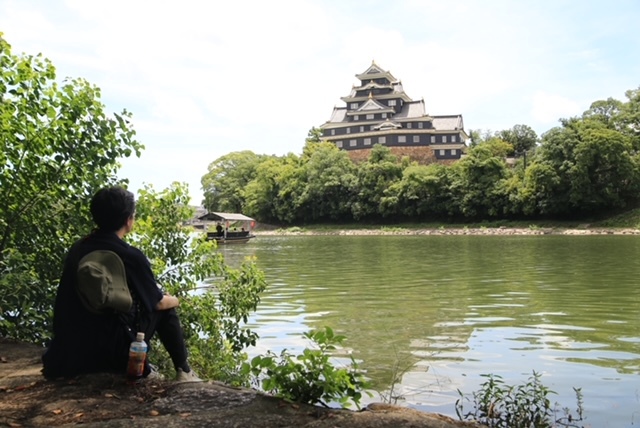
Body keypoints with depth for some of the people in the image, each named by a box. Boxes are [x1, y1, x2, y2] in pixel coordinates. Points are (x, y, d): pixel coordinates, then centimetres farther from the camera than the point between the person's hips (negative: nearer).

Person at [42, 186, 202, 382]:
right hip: (115, 348, -6)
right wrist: (175, 300, 21)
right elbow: (159, 302, -2)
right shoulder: (130, 256, -16)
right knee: (165, 309, 13)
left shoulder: (77, 248, 3)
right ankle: (183, 371, 18)